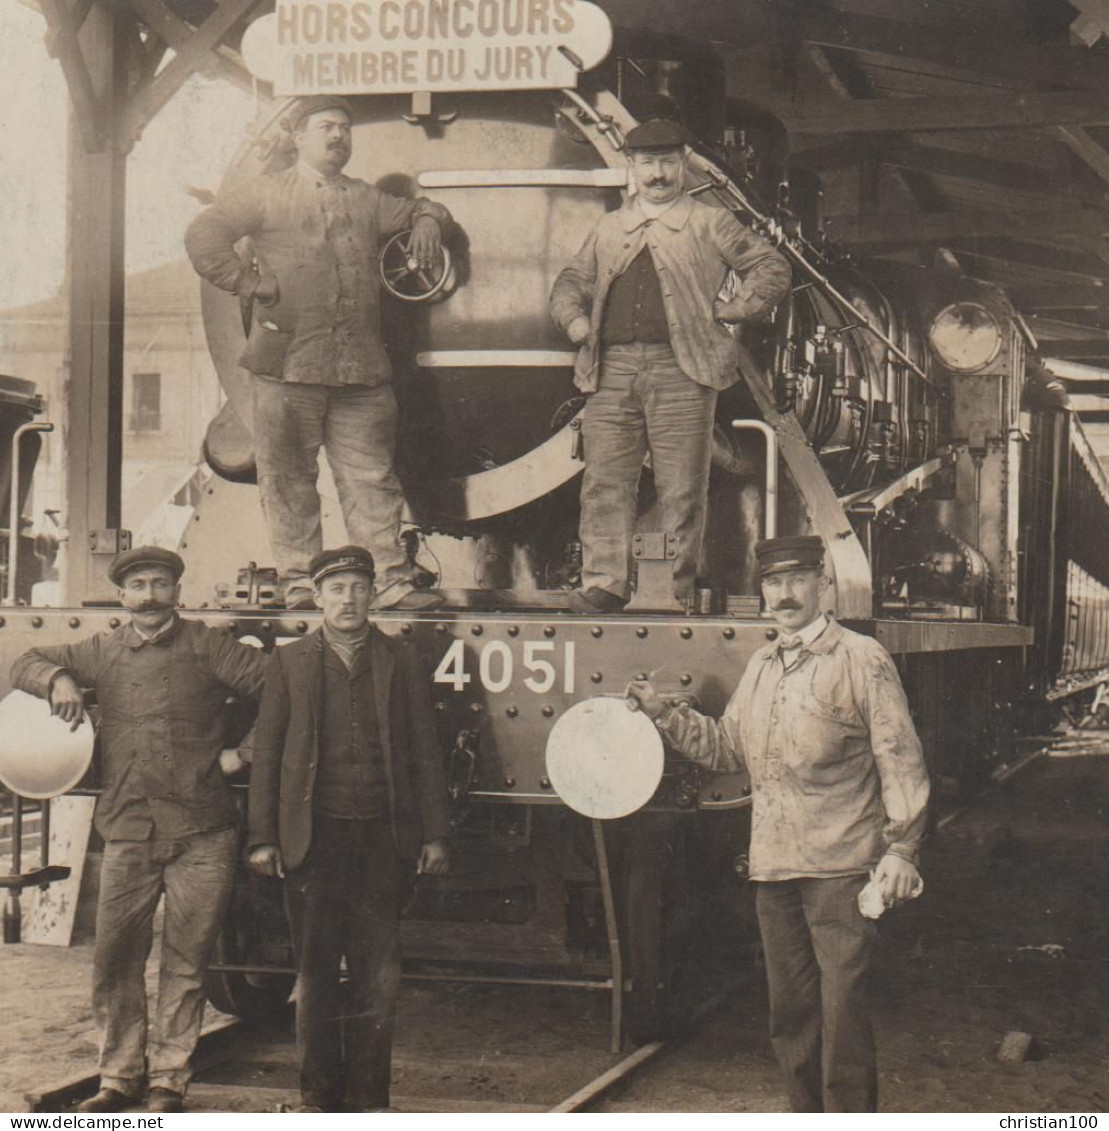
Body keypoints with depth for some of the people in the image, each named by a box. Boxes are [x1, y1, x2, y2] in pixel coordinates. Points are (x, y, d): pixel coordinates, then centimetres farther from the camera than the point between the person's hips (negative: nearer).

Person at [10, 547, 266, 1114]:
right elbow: (26, 664, 22)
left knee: (185, 963, 3)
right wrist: (58, 680, 1)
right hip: (128, 834, 3)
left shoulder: (206, 647, 4)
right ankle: (119, 1078, 16)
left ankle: (168, 1082, 13)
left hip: (202, 837, -2)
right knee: (114, 960, 3)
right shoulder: (102, 652, 13)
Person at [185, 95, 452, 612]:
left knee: (371, 476, 2)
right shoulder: (267, 193, 8)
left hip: (362, 370, 3)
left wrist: (427, 221, 12)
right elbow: (203, 236, 2)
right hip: (288, 364, -3)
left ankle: (392, 578, 3)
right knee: (288, 477, 0)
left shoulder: (368, 200, 20)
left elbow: (417, 211, 36)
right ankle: (299, 579, 7)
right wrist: (250, 282, -5)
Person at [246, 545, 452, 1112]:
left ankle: (368, 1095, 10)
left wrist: (434, 834, 3)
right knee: (315, 970, 5)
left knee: (379, 971, 0)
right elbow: (266, 753, 6)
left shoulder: (401, 662, 9)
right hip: (313, 836, 0)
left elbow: (425, 752, 9)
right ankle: (319, 1093, 15)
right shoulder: (289, 662, 7)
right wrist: (263, 837, 0)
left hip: (384, 836, 0)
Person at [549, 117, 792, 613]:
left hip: (681, 371, -3)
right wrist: (573, 317, 10)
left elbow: (772, 268, 11)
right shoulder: (608, 228, 22)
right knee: (605, 484, -2)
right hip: (613, 370, 3)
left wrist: (733, 309, 2)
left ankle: (677, 587, 2)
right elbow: (572, 280, 29)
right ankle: (603, 584, 1)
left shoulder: (709, 224, 11)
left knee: (681, 489, -3)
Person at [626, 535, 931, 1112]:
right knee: (789, 1012, 12)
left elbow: (900, 761, -5)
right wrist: (663, 713, 13)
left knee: (842, 1010, -8)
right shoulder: (759, 666, 16)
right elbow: (726, 747, 23)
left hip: (840, 867, -6)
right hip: (772, 868, 6)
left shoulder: (862, 659, -3)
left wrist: (899, 849, -12)